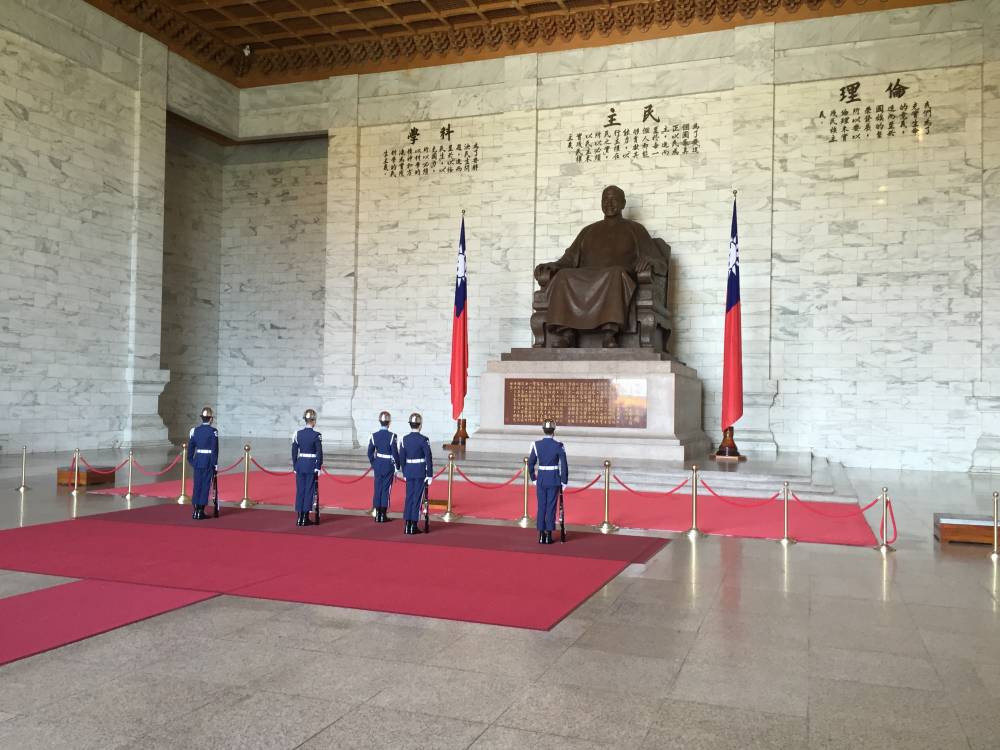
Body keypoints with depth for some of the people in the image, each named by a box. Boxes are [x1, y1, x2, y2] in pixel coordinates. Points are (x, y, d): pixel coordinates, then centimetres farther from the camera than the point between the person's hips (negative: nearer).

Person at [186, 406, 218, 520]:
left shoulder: (194, 430, 5)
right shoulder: (213, 432, -10)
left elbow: (190, 448, 7)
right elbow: (215, 449, -10)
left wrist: (191, 462, 16)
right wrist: (215, 464, -5)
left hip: (197, 461, 5)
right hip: (208, 462, -4)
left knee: (197, 485, 11)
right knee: (205, 486, 2)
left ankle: (195, 511, 16)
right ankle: (201, 512, 4)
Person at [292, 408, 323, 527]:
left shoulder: (298, 434, 2)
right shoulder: (316, 435, -9)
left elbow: (294, 452, 5)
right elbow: (319, 453, -10)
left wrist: (295, 467, 12)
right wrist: (318, 468, -3)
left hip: (300, 464, 4)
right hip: (311, 465, -4)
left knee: (300, 490, 9)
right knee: (309, 490, 2)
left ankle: (299, 518, 11)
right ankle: (305, 518, 4)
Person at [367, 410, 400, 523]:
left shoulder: (374, 436, -2)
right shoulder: (392, 436, -14)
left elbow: (370, 453, 3)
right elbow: (395, 453, -12)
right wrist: (397, 467, -1)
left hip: (378, 466, 4)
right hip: (389, 466, -3)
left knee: (377, 488, 10)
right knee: (386, 489, 3)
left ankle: (377, 514, 13)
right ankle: (383, 515, 6)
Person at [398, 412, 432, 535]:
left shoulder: (405, 439, 2)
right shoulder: (424, 439, -11)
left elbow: (401, 458, 5)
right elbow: (428, 458, -12)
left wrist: (404, 473, 15)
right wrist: (429, 475, -7)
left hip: (409, 472, 4)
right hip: (421, 473, -4)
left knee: (409, 497, 10)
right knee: (417, 498, 1)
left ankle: (407, 526, 12)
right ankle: (414, 527, 3)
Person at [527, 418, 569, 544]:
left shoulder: (536, 445, -5)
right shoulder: (559, 446, -10)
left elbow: (531, 464, -1)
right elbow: (564, 465, -10)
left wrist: (533, 478, 11)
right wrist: (564, 482, -1)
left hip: (541, 480, 2)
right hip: (554, 480, -2)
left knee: (541, 506, 8)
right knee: (551, 507, 4)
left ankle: (541, 535, 9)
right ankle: (549, 535, 6)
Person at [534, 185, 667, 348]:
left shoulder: (635, 229, 19)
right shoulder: (588, 231, 27)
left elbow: (660, 263, 10)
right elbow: (569, 259, 17)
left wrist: (648, 262, -15)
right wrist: (551, 266, -5)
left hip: (618, 278, -3)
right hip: (585, 283, 3)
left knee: (616, 273, -39)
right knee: (563, 276, -30)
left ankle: (610, 334, -51)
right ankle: (565, 333, -44)